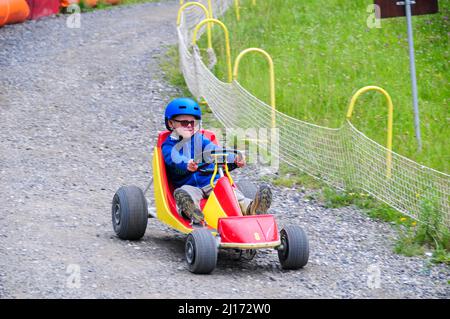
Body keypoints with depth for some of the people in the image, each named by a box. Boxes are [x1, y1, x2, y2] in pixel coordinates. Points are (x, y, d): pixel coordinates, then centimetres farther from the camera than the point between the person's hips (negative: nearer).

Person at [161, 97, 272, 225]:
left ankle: (250, 208, -55)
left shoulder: (200, 139, 20)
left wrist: (234, 158, -21)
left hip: (211, 183, 3)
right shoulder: (169, 145, 9)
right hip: (188, 185, -3)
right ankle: (197, 217, -67)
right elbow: (174, 160, -15)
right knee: (182, 194, -37)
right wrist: (187, 165, -39)